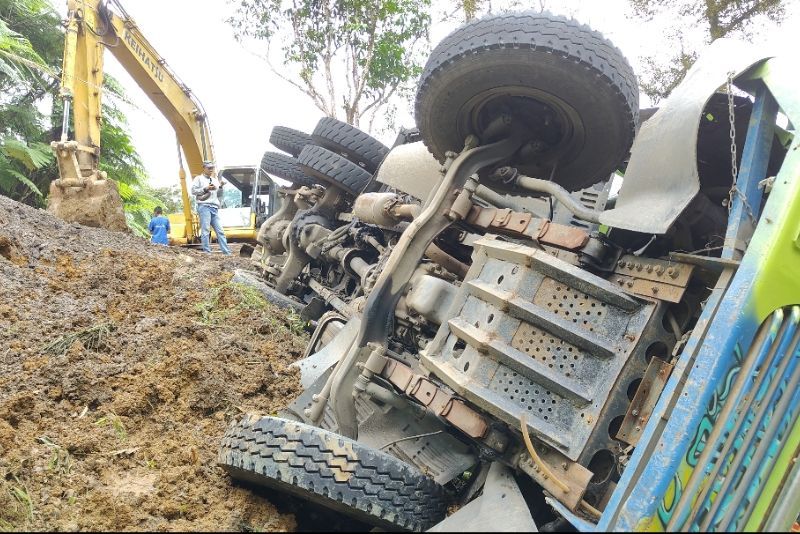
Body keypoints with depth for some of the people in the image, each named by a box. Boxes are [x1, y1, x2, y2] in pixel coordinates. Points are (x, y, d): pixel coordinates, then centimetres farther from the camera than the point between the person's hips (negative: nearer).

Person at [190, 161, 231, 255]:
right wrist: (206, 189, -9)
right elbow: (193, 191, -3)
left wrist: (220, 187, 5)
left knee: (220, 230, 1)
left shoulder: (215, 180, 25)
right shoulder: (199, 179, 8)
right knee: (205, 230, -9)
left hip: (214, 208, 6)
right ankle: (207, 252, -11)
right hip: (204, 206, -6)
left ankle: (227, 253, -2)